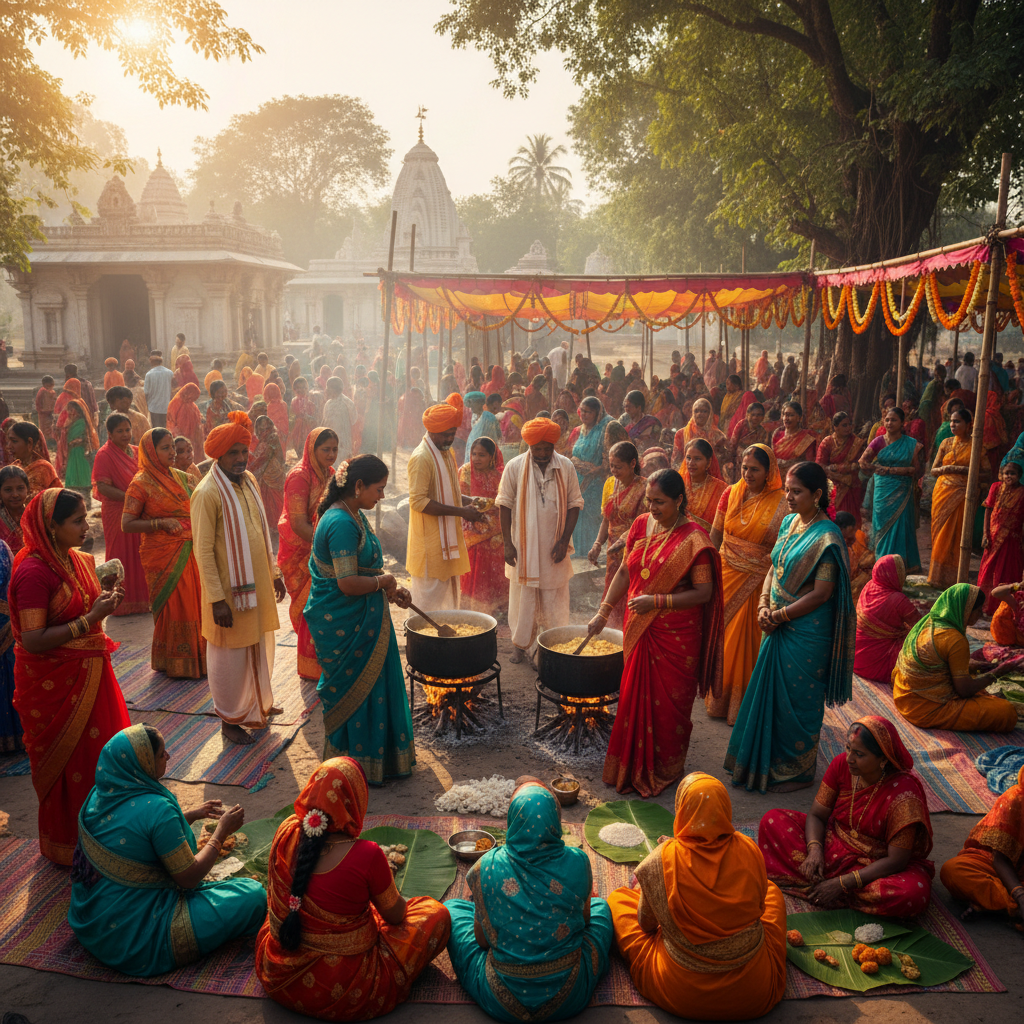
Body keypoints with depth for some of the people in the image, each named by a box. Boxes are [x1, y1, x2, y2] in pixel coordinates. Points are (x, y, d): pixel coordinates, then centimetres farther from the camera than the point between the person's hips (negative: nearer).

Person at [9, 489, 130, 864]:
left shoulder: (76, 560, 4)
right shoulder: (33, 572, -22)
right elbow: (33, 641, -26)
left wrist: (105, 600, 0)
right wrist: (91, 618, -27)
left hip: (88, 675, 8)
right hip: (53, 682, -8)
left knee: (100, 753, 17)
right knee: (68, 763, 7)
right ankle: (68, 847, 27)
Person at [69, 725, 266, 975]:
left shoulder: (100, 794, -2)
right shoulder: (157, 809, -27)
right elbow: (189, 878, -18)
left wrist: (192, 815, 14)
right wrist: (222, 830, -7)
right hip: (138, 939, -9)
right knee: (253, 894, -7)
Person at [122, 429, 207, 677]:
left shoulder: (179, 477, 11)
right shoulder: (141, 484, -8)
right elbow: (127, 524, -12)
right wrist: (161, 522, -19)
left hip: (188, 552, 6)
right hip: (163, 555, -6)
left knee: (192, 603, 9)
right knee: (171, 607, 0)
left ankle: (195, 658, 22)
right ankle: (173, 663, 14)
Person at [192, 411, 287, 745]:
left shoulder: (249, 481, 5)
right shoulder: (207, 493, -18)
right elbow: (203, 551, -18)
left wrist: (274, 573, 16)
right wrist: (216, 599, -19)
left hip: (258, 583, 7)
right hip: (230, 590, -7)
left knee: (260, 647, 20)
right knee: (231, 656, 7)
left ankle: (257, 703, 40)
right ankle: (230, 720, 24)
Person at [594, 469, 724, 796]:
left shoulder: (693, 539, -15)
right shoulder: (641, 525, 3)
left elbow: (704, 592, -15)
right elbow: (624, 572, 11)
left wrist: (657, 601, -21)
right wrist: (604, 611, 6)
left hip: (676, 635, -5)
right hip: (639, 630, 5)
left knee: (668, 702, 7)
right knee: (636, 695, 13)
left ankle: (665, 770, 26)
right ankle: (633, 765, 31)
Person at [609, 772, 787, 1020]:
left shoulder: (662, 859, -20)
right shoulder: (748, 850, -14)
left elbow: (646, 924, -4)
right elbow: (758, 904, 6)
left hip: (681, 995, -2)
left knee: (618, 899, 18)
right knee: (773, 890, 26)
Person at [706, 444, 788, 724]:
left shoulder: (781, 503, -10)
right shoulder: (731, 494, 1)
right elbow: (715, 535, 8)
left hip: (756, 583, -3)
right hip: (726, 576, 4)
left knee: (747, 640, 4)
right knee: (722, 635, 12)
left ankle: (741, 704, 21)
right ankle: (719, 697, 30)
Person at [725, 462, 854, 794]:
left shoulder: (827, 537, -18)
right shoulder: (789, 522, 6)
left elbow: (821, 593, -20)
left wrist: (779, 615, -14)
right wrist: (764, 606, -4)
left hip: (806, 633, -8)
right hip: (777, 627, 8)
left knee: (796, 701, 6)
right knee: (769, 693, 16)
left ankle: (797, 771, 25)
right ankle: (767, 763, 33)